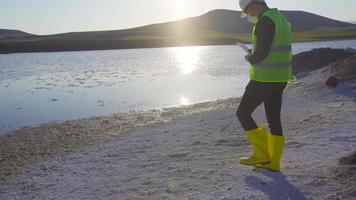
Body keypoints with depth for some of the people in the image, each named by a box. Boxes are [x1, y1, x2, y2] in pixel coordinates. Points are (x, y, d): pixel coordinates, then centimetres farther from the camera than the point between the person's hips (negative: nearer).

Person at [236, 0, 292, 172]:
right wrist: (254, 56, 9)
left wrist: (250, 59, -3)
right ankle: (273, 162, 19)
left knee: (243, 113, 4)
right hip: (280, 78, 10)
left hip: (265, 79, -9)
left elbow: (261, 52, -25)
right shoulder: (281, 20, 15)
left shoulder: (265, 21, -16)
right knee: (273, 119, 12)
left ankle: (261, 154, 6)